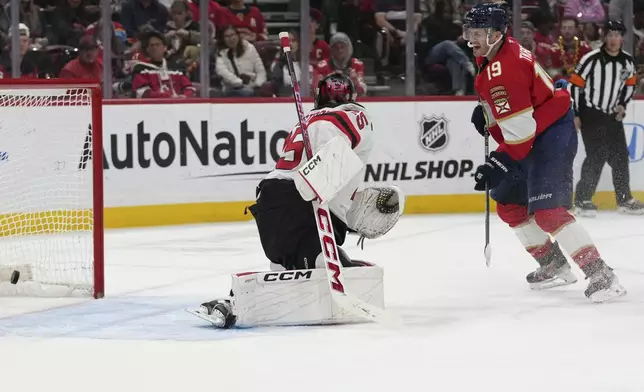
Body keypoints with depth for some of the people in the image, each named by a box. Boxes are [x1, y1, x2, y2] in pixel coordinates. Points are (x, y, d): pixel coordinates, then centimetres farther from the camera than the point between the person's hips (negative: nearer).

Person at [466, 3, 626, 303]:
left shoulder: (505, 68, -26)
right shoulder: (492, 54, 7)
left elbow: (519, 131, -28)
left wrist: (498, 164, -27)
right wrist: (485, 111, 16)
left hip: (552, 134, -11)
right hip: (534, 136, 11)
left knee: (547, 210, -21)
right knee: (509, 203, 15)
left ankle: (600, 275, -23)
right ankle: (554, 265, 25)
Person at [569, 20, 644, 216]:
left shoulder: (627, 61, 0)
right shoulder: (592, 59, -17)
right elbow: (575, 84, -12)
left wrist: (622, 105, 5)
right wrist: (575, 114, -11)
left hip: (613, 116, 6)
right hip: (591, 114, -6)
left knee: (620, 156, 8)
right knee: (597, 156, -14)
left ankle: (624, 200, 19)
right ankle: (582, 200, -7)